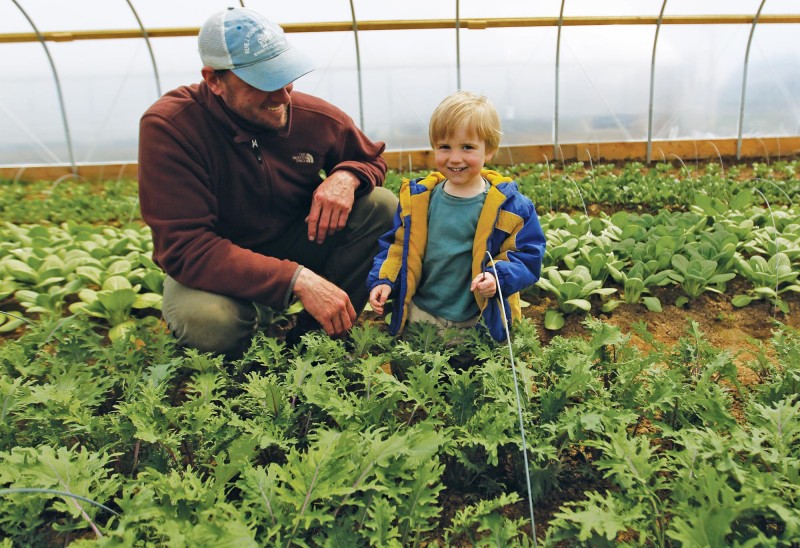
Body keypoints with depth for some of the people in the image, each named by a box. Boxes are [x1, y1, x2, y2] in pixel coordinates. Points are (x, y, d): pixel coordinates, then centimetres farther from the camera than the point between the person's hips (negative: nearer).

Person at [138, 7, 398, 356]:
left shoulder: (316, 116, -12)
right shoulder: (168, 127, -23)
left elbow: (371, 158, 8)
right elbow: (184, 248, -29)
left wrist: (346, 176, -20)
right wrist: (296, 279, -40)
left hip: (297, 243, 5)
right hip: (217, 269, -4)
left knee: (383, 206, -14)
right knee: (208, 321, -39)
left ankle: (317, 333, -5)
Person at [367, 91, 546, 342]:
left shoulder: (509, 205, -10)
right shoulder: (417, 198, 0)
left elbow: (526, 254, -5)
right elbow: (398, 246, 9)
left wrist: (498, 278, -23)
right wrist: (384, 281, -4)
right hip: (421, 313, 3)